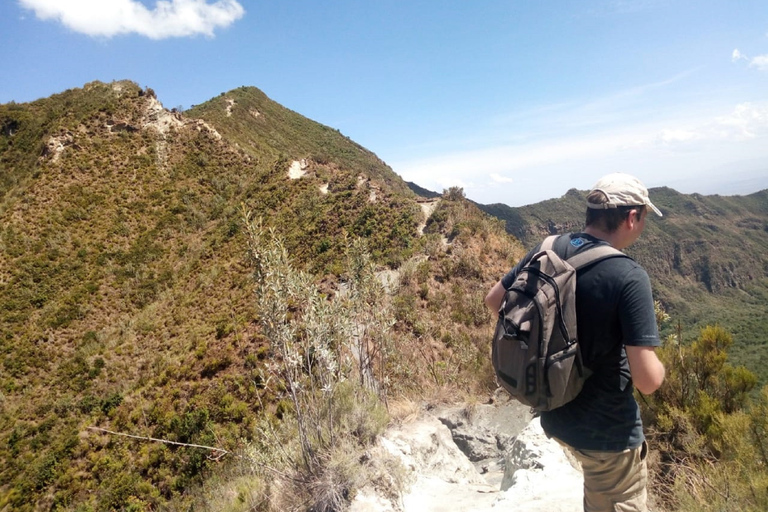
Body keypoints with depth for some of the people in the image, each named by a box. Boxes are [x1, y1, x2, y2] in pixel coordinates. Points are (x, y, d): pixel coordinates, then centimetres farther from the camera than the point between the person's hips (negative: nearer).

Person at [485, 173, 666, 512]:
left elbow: (494, 300, 5)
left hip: (553, 414, 6)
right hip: (607, 431, -6)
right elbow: (648, 380, -24)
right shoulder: (629, 277, -25)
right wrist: (658, 367, -1)